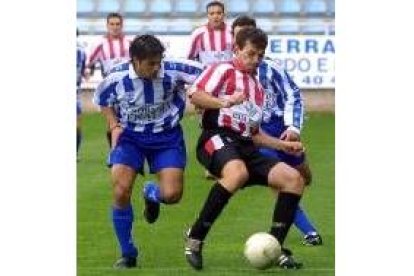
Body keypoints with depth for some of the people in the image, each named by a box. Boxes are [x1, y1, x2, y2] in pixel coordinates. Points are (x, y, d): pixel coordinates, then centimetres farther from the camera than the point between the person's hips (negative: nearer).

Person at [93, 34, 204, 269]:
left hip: (166, 136, 0)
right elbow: (102, 100, 5)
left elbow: (203, 73, -8)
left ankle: (151, 194, 30)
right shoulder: (117, 78, -17)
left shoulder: (172, 71, -22)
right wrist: (114, 126, -6)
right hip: (130, 136, 0)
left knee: (172, 195, -12)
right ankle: (128, 254, 4)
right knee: (121, 192, -15)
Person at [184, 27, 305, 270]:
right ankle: (195, 238, -29)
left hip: (246, 146, 8)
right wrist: (224, 102, -27)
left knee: (294, 179, -8)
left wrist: (283, 145, 21)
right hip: (218, 137, -8)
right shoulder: (223, 70, 6)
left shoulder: (258, 88, 30)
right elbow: (195, 95, -12)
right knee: (238, 172, -40)